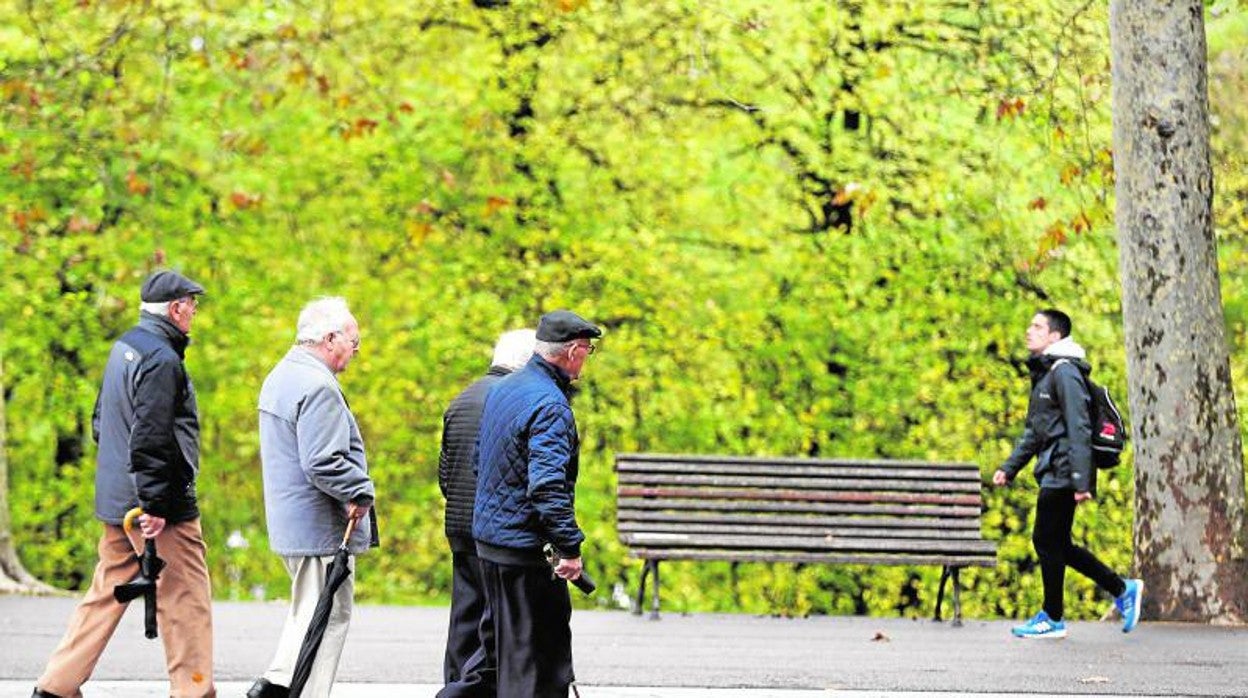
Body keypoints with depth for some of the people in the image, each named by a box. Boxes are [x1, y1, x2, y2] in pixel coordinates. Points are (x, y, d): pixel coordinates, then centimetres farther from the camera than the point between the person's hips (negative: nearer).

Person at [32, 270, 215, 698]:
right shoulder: (161, 359, -16)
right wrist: (155, 505, -23)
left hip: (115, 501, 10)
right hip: (163, 507, -10)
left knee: (106, 593, 14)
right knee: (186, 599, -2)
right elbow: (150, 438, -23)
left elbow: (101, 422, 23)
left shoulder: (124, 348, 14)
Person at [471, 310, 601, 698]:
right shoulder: (550, 405, -19)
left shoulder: (501, 391, 12)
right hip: (526, 548, -10)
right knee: (541, 650, -5)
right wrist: (570, 547, -25)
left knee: (507, 646, 18)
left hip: (488, 537, 10)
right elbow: (548, 486, -27)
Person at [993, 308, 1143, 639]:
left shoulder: (1064, 372, -12)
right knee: (1057, 545, 11)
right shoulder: (1043, 373, 19)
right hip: (1053, 474, 10)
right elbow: (1034, 431, 25)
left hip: (1063, 475, -10)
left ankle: (1052, 618, 6)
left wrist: (1081, 481, -24)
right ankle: (1122, 589, 19)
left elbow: (1079, 429, -19)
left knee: (1047, 541, -4)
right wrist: (1009, 468, 19)